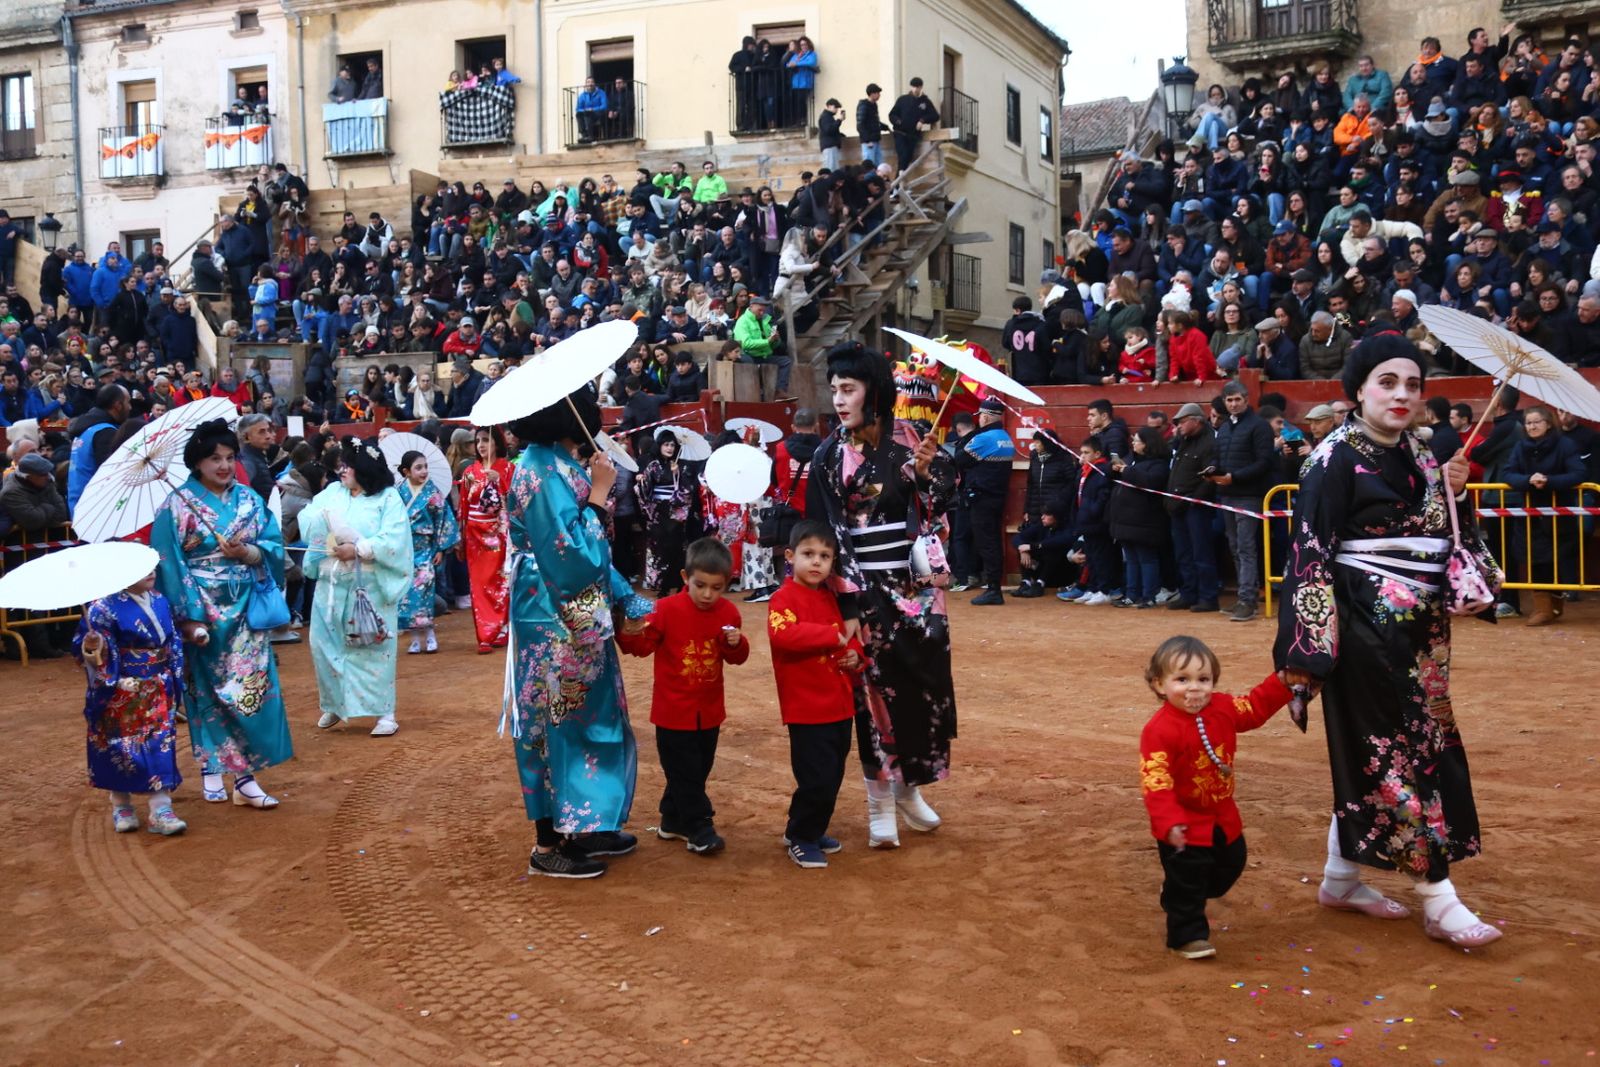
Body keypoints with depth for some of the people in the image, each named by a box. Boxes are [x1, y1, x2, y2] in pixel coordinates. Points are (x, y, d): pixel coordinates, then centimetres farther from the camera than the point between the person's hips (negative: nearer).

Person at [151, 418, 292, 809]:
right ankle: (211, 769, 17)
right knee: (207, 690, 4)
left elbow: (274, 546, 5)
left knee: (250, 687, -4)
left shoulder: (250, 499, 8)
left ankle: (245, 777, -1)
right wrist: (189, 616, -14)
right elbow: (169, 564, -8)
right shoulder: (178, 505, -4)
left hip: (245, 609, 3)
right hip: (202, 609, -3)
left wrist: (247, 552, -17)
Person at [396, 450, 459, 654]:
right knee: (407, 590, 1)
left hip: (425, 548, -2)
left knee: (422, 589, -11)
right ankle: (416, 638, 9)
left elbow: (444, 519, -2)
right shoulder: (398, 491, 0)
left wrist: (441, 548, -5)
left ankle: (429, 635, -1)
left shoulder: (432, 492, -3)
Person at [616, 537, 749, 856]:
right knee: (684, 773, -2)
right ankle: (699, 830, 9)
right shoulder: (667, 609, -15)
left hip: (709, 710, 5)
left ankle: (673, 822, 32)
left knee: (698, 770, 16)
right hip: (674, 710, -5)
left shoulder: (728, 612, -2)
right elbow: (643, 645, -12)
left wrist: (737, 644, -15)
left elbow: (736, 658, 7)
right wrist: (629, 634, -33)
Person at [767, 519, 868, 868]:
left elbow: (849, 636, 24)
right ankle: (799, 838, 13)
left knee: (833, 777, 16)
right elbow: (782, 634, -32)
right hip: (807, 709, -8)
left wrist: (855, 654, 1)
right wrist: (833, 636, -29)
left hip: (840, 705, 8)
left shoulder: (831, 598, 13)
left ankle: (813, 831, 33)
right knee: (816, 779, -7)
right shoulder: (784, 598, -12)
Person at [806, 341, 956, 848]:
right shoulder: (829, 456, -3)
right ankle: (880, 805, 12)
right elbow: (828, 534, -6)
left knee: (924, 682, 7)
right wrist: (846, 606, -12)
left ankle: (909, 788, 27)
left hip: (916, 584, 2)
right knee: (875, 690, 0)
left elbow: (935, 511, 3)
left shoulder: (911, 442, 1)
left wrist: (926, 472, -16)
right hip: (867, 589, -2)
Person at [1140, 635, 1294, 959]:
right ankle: (1188, 934, 20)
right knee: (1186, 878, 2)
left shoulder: (1223, 708, -7)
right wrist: (1169, 822, -36)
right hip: (1186, 825, -8)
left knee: (1230, 866, 25)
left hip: (1223, 817, 8)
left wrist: (1281, 683, 0)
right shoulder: (1160, 730, -28)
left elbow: (1254, 707, 12)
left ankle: (1181, 897, 46)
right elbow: (1155, 780, -30)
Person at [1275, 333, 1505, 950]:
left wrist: (1454, 494, -3)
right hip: (1367, 628, -7)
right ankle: (1438, 901, 4)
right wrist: (1307, 648, -19)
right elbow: (1309, 554, -15)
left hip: (1419, 628, 8)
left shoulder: (1419, 458, 11)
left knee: (1366, 756, 13)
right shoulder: (1336, 459, -11)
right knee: (1395, 755, -3)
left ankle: (1341, 879, 25)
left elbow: (1446, 541, 16)